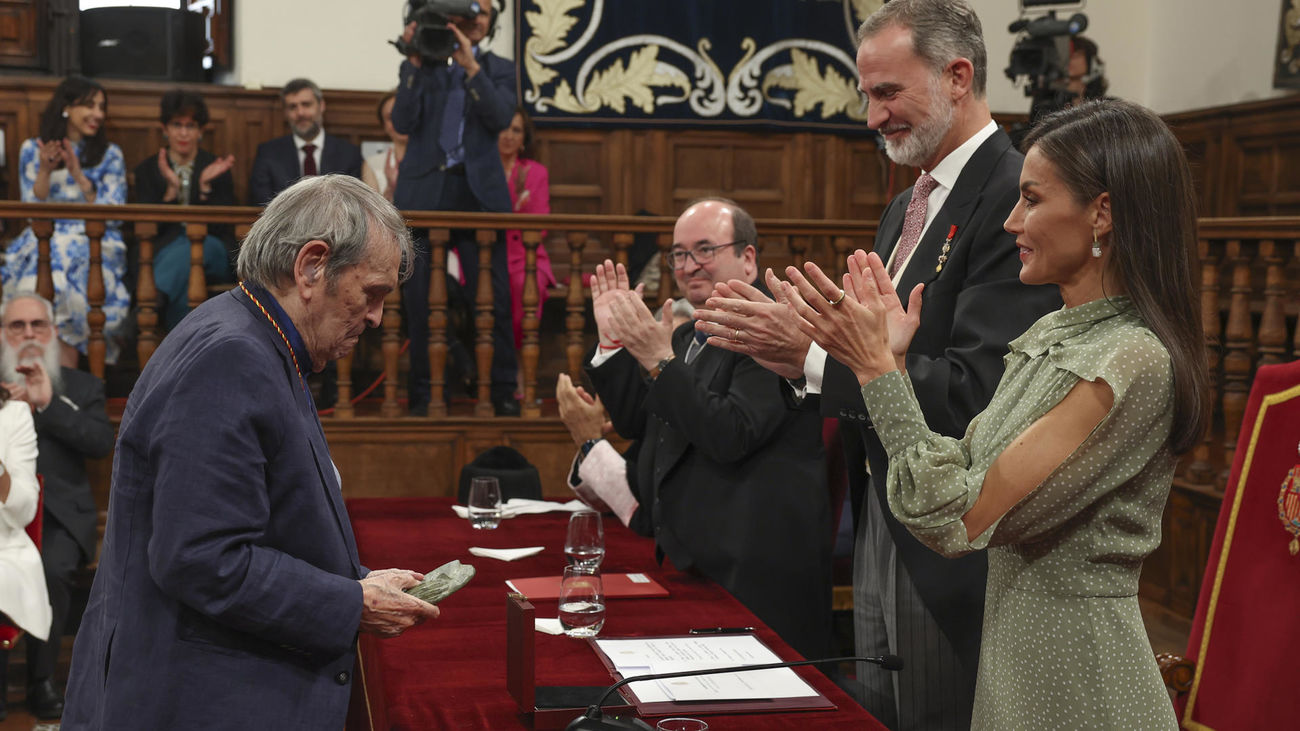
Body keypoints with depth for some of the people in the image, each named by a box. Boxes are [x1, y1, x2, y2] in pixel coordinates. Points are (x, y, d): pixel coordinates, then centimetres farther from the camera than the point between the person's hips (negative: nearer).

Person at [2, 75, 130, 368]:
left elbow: (113, 216, 1)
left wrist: (80, 177, -9)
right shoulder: (32, 149, 11)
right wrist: (45, 172, -9)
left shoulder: (110, 155, 10)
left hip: (94, 245, -1)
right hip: (44, 242, 1)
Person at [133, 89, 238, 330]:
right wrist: (171, 189, -12)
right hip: (164, 249, 0)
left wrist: (205, 186, -13)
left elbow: (220, 227, 2)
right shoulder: (147, 170, 14)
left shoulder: (216, 169, 12)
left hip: (213, 253, 0)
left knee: (188, 250, -38)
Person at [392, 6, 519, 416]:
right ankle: (420, 393, 7)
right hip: (423, 192, 0)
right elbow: (403, 123, -1)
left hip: (480, 192, 0)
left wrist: (472, 67, -13)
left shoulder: (499, 70, 13)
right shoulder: (419, 67, 13)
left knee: (493, 296, -6)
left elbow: (501, 118, -6)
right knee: (418, 297, 0)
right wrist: (415, 64, -8)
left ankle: (502, 392, 0)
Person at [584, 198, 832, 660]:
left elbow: (733, 437, -23)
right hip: (687, 560, 9)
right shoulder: (687, 336, 16)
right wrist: (612, 339, 7)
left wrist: (659, 361, -25)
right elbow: (633, 422, 17)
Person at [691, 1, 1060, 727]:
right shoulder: (906, 207, 14)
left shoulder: (1013, 199, -18)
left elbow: (974, 392, -26)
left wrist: (811, 354, -24)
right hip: (881, 526, 9)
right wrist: (788, 346, -5)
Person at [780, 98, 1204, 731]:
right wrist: (894, 364, -2)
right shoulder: (1050, 335, 7)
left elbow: (960, 519, -23)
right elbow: (964, 477, 4)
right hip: (1011, 654, 8)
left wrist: (877, 369, -19)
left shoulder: (1135, 359, -21)